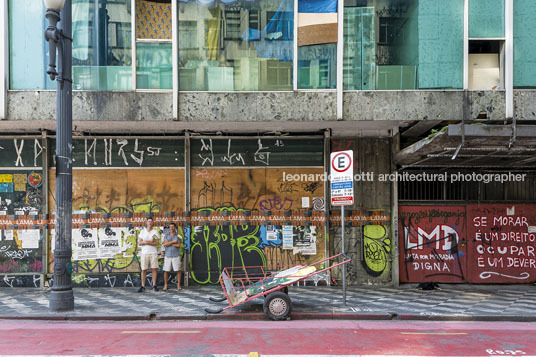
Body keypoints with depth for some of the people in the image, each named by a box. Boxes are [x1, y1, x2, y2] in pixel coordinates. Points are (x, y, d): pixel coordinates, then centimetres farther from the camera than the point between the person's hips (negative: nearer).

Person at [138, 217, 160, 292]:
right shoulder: (142, 231, 9)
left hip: (153, 253, 0)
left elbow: (156, 243, -2)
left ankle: (154, 285, 3)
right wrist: (146, 242, -14)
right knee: (143, 270, 0)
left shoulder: (155, 232, 7)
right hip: (144, 253, 0)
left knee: (154, 269, -2)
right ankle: (143, 286, 5)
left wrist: (148, 242, -16)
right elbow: (139, 243, 3)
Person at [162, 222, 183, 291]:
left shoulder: (178, 235, 0)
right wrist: (173, 241, -19)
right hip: (168, 255, 1)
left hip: (176, 256, -1)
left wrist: (169, 244, -11)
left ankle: (178, 285, 7)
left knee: (178, 270, -2)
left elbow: (178, 245, -15)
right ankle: (165, 285, 12)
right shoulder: (166, 235, 5)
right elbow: (165, 244, -11)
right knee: (166, 271, 0)